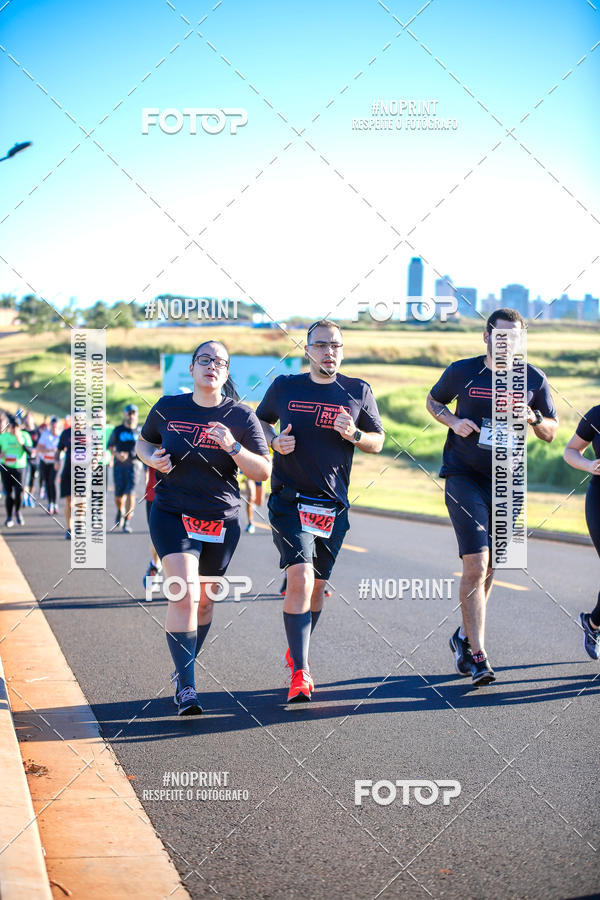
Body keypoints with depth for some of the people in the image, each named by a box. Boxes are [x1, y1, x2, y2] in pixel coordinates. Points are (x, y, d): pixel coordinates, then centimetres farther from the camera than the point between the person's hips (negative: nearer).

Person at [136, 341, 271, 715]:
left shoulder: (240, 416, -2)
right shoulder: (168, 408, 0)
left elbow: (264, 471, -4)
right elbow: (143, 443, 17)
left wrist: (232, 447, -21)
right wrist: (152, 458, -6)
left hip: (222, 521, 1)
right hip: (172, 515, -1)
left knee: (204, 599, 11)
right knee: (184, 594, -17)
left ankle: (184, 668, 35)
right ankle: (186, 686, -13)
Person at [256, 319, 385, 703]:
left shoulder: (358, 391, 4)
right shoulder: (284, 387, 3)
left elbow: (378, 442, 10)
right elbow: (260, 421, 19)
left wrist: (353, 434, -11)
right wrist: (275, 440, -3)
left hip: (334, 505, 2)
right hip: (290, 500, -2)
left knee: (317, 585, 11)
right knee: (300, 578, -18)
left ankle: (297, 651, 36)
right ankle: (300, 673, -16)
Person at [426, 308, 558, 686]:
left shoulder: (533, 380, 1)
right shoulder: (462, 371, -3)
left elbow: (552, 432, 10)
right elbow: (433, 401, 14)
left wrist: (534, 419, -13)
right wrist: (453, 421, -7)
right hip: (464, 477, -3)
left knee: (488, 568, 11)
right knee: (476, 564, -15)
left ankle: (465, 637, 33)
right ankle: (477, 654, -12)